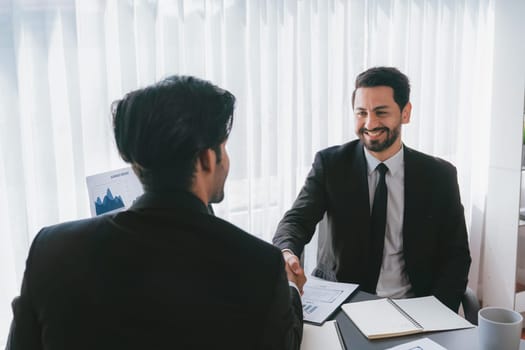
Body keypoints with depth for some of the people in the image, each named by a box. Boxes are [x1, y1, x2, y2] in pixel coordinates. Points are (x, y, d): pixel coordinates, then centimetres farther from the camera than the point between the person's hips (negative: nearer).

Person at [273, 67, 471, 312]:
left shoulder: (440, 176, 0)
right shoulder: (330, 164, -2)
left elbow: (456, 257, 3)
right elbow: (298, 219, -10)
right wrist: (286, 253, -33)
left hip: (410, 308, 2)